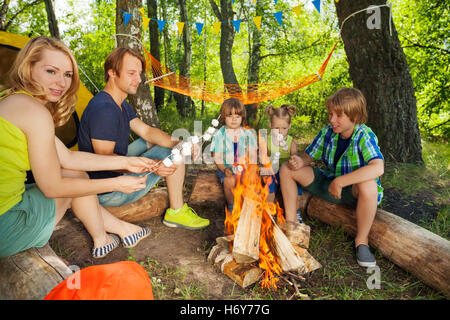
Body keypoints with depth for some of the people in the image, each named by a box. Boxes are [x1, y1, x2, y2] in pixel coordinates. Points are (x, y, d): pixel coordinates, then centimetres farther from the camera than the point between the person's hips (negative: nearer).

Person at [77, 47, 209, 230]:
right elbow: (104, 158, -28)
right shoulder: (103, 109, -26)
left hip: (115, 171, 10)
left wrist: (178, 143, -14)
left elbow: (146, 131, 3)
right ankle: (176, 212, 0)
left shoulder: (122, 105, 8)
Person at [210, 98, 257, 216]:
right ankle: (231, 207, -5)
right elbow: (216, 157, -1)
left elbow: (253, 155, 7)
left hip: (244, 168, 2)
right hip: (227, 168, -2)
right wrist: (224, 169, -17)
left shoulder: (248, 134, 8)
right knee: (229, 181, -32)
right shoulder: (219, 135, 1)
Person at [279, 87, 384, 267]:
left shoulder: (364, 135, -22)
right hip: (329, 184, 5)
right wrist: (300, 162, -20)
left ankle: (361, 240, -15)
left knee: (368, 185, -42)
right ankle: (291, 222, 4)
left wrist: (340, 182, -39)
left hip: (353, 189, -5)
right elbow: (308, 156, 5)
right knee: (287, 169, -5)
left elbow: (378, 168, -39)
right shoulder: (327, 133, -6)